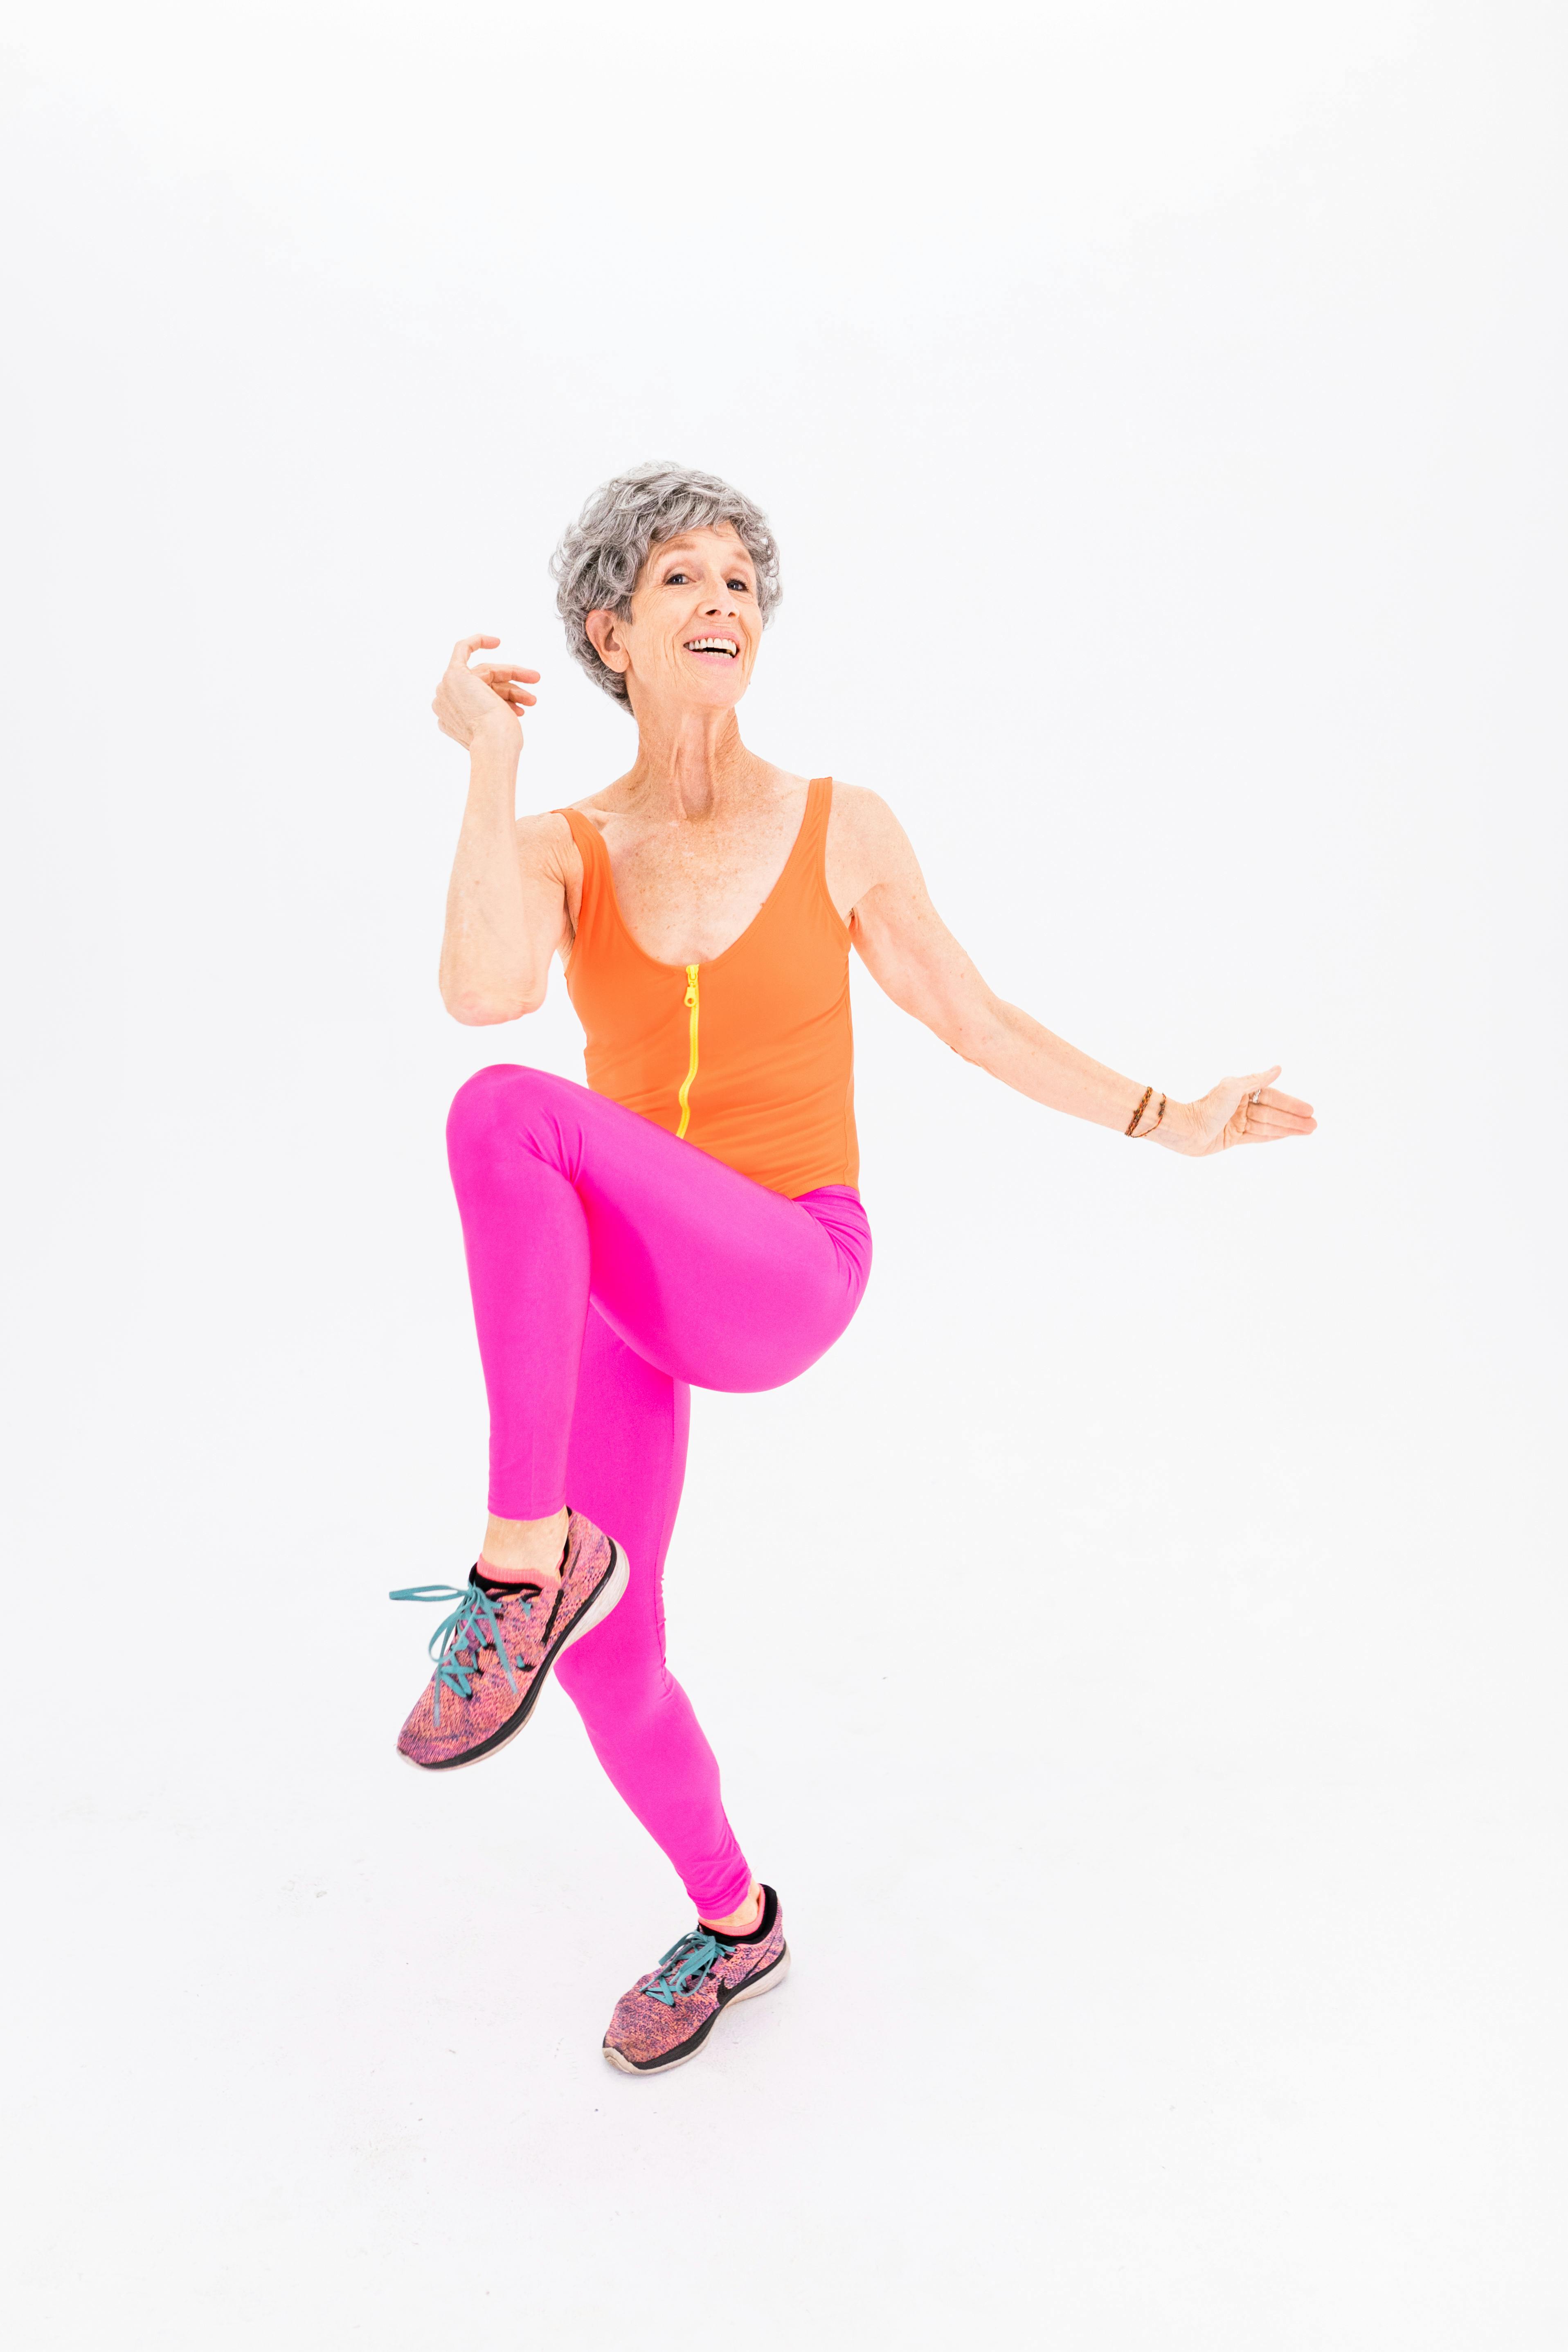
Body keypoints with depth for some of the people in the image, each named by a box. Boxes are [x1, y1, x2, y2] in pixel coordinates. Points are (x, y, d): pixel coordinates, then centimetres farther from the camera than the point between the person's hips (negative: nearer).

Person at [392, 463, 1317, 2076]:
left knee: (507, 1112, -32)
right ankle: (733, 1923, 35)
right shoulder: (558, 852, 4)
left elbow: (976, 1020, 10)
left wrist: (1166, 1123, 7)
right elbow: (483, 992, -19)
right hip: (607, 1289, 4)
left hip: (781, 1278, -4)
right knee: (602, 1662, 5)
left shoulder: (845, 828, 1)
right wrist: (491, 764, -14)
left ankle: (523, 1551, -23)